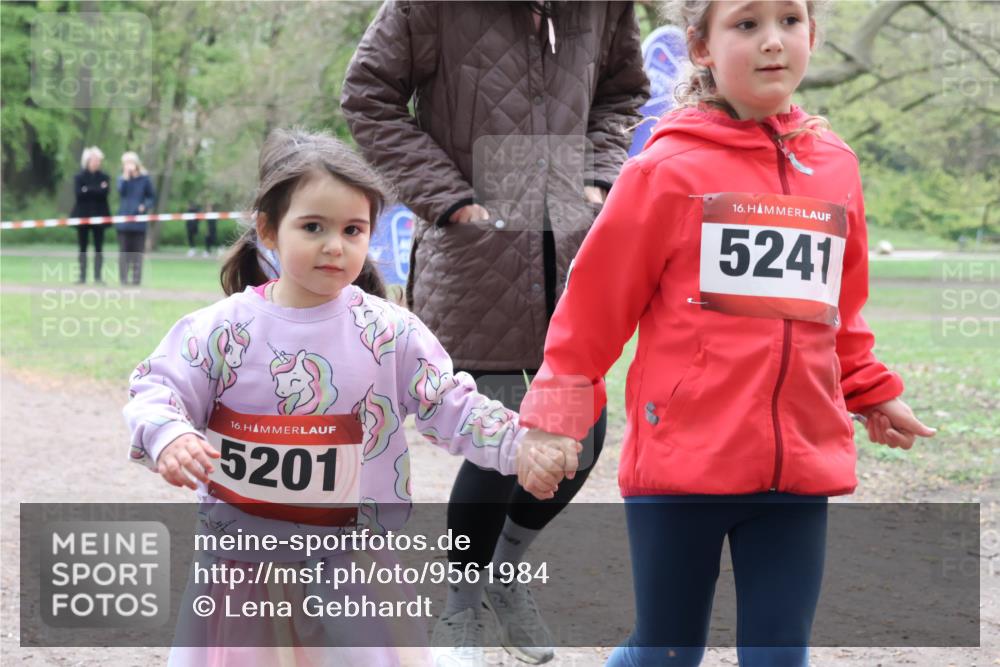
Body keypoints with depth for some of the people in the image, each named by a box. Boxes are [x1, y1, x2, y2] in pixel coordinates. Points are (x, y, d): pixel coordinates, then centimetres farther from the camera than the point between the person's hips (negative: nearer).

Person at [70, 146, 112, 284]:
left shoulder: (104, 177, 6)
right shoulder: (79, 177, 4)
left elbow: (104, 192, -11)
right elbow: (78, 193, -12)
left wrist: (88, 191, -12)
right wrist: (96, 190, -13)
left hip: (98, 215, 1)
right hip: (83, 214, 0)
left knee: (99, 248, -1)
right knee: (82, 248, 2)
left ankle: (98, 276, 0)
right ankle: (82, 276, 4)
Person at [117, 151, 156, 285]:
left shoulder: (144, 178, 3)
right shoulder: (122, 178, 7)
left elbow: (152, 197, 7)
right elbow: (121, 191, -13)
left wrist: (146, 206, -11)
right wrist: (126, 176, -17)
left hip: (139, 219, -1)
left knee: (138, 250, -1)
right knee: (124, 250, 1)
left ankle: (136, 278, 1)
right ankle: (123, 278, 3)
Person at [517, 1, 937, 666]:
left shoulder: (836, 165, 8)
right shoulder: (669, 165, -6)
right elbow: (597, 298, -2)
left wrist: (872, 392, 22)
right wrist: (557, 412, -3)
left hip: (801, 467, 4)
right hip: (680, 459, -3)